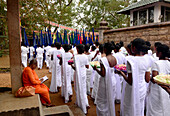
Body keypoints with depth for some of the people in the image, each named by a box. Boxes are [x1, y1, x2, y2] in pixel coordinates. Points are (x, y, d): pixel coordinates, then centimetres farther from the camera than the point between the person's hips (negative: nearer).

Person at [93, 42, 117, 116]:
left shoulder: (103, 60, -23)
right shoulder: (114, 59, -1)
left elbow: (103, 74, -24)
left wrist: (96, 69, -8)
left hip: (105, 82, -7)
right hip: (113, 81, 7)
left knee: (102, 102, 11)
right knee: (111, 100, 23)